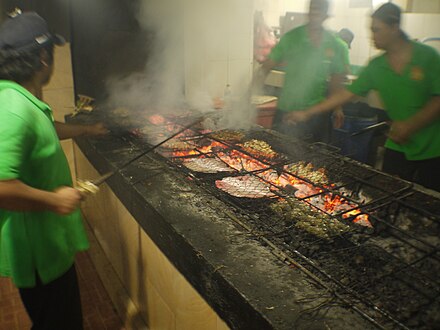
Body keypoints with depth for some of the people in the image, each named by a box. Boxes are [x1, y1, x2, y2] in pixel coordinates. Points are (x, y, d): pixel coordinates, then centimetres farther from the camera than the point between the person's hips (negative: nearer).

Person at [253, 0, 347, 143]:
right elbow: (269, 64, -6)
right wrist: (261, 74, -28)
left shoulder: (333, 44, 2)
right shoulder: (291, 38, -6)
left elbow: (336, 77, 11)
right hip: (287, 109, -2)